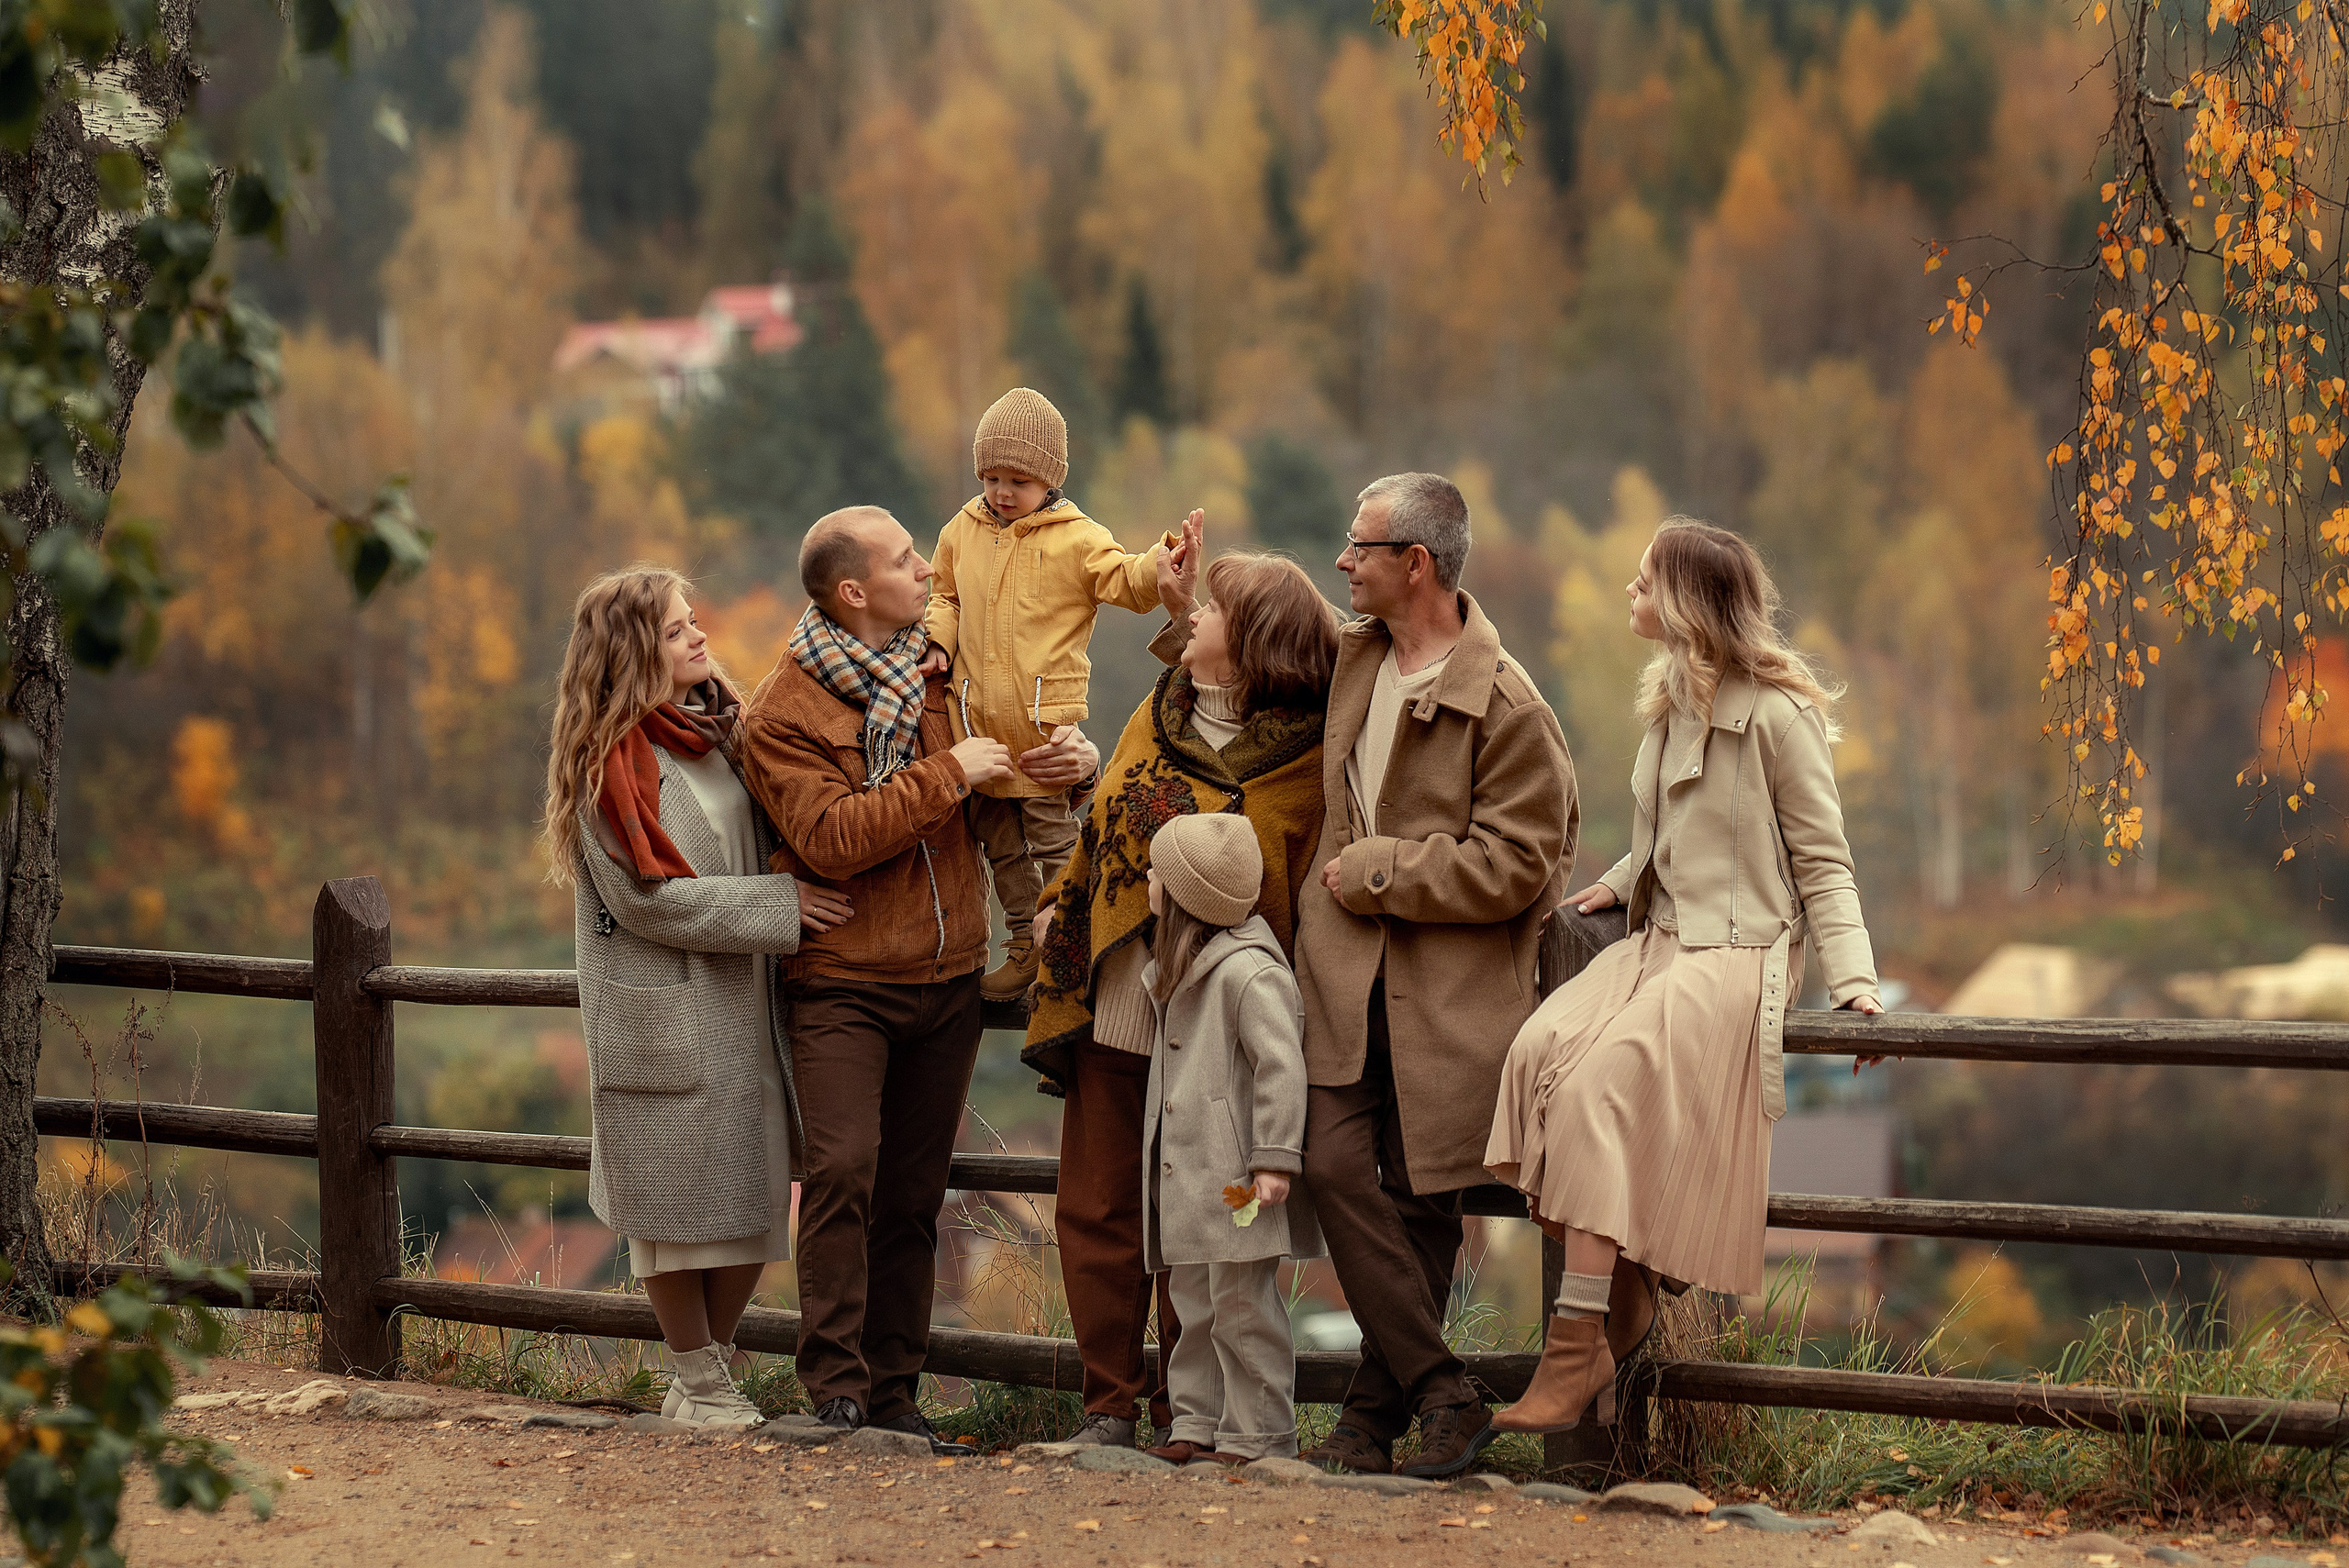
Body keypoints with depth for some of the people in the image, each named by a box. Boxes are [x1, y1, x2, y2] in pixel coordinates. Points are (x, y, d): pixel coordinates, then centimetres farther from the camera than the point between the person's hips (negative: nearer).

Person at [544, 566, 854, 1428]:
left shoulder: (719, 729, 11)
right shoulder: (612, 761, -12)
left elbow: (764, 839, 24)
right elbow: (651, 897, -16)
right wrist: (783, 905, -15)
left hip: (743, 1005, 7)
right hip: (664, 1020, -7)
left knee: (754, 1195, 8)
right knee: (680, 1205, 1)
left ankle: (713, 1372, 21)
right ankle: (700, 1385, 13)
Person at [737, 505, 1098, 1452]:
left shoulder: (937, 676, 10)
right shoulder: (781, 716, -7)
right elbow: (831, 837, -20)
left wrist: (1070, 758, 1)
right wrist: (949, 774, -20)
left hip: (948, 978, 5)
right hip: (842, 983, -5)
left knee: (913, 1193, 7)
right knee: (842, 1168, -20)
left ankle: (894, 1389, 13)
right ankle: (835, 1384, -16)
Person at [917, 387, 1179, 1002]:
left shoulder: (1075, 540, -7)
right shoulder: (962, 532, 7)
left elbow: (1122, 581, -17)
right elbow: (947, 597, 21)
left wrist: (1155, 566, -38)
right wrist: (938, 639, 2)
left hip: (1046, 718, -5)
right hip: (979, 717, 5)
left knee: (1053, 837, 1)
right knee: (999, 839, 15)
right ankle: (1024, 947, 28)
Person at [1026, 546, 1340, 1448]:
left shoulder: (1305, 760, -8)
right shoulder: (1158, 718, 10)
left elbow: (1301, 901, -10)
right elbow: (1101, 827, 23)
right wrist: (1059, 903, 13)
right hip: (1112, 1008, 5)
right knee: (1096, 1211, 6)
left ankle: (1186, 1410, 14)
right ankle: (1110, 1400, 15)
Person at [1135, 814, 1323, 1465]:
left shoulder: (1249, 971, -16)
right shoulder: (1178, 972, 15)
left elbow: (1281, 1068, -20)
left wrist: (1275, 1160, -23)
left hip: (1236, 1177, -10)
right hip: (1186, 1178, 10)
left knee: (1242, 1306, -5)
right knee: (1196, 1303, 12)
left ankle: (1258, 1435, 0)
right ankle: (1199, 1424, 18)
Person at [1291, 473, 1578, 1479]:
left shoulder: (1505, 706, -10)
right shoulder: (1352, 659, 11)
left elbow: (1513, 868, -13)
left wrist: (1378, 870, -10)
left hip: (1449, 986, -5)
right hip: (1346, 974, 5)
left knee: (1420, 1197, 1)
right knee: (1337, 1168, -12)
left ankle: (1375, 1414, 10)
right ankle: (1443, 1395, -9)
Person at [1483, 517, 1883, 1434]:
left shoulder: (1778, 714, -7)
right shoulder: (1673, 703, 17)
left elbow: (1821, 858, -5)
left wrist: (1850, 977, -13)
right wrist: (1622, 883, 21)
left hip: (1737, 954, -7)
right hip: (1659, 940, 7)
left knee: (1603, 1083, -29)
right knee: (1542, 1049, -22)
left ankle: (1577, 1350, -29)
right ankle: (1624, 1310, -18)